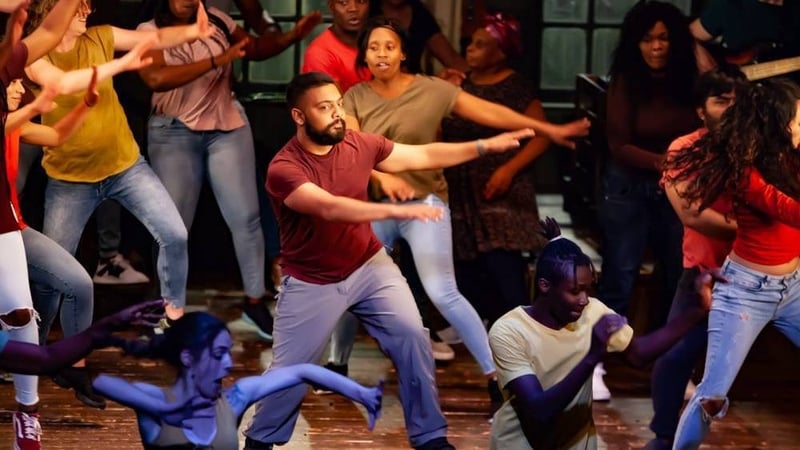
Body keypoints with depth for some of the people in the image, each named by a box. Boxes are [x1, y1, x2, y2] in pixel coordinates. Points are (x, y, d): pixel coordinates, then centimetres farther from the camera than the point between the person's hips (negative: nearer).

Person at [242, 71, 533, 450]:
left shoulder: (359, 144, -9)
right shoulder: (284, 169, -26)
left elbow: (423, 155, 3)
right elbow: (330, 208, -41)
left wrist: (484, 147, -1)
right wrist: (396, 211, -50)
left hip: (370, 266, 4)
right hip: (313, 283, -4)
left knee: (412, 338, -6)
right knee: (289, 370, 1)